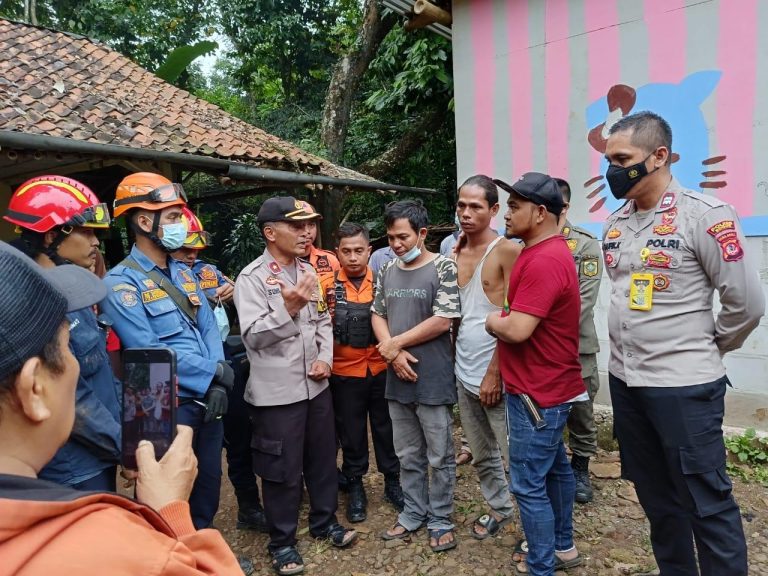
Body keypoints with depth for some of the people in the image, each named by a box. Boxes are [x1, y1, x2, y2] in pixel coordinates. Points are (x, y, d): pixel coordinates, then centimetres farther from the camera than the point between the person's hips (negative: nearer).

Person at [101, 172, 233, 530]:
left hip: (206, 401, 7)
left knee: (208, 484, 22)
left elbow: (208, 328, 6)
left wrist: (217, 384, -9)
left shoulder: (184, 274, 10)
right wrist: (215, 373, -14)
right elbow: (149, 353, -21)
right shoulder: (122, 283, -14)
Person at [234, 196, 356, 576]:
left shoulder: (308, 272, 8)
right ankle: (282, 541, 28)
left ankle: (324, 521, 40)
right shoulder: (251, 278, -13)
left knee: (323, 458, 19)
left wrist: (325, 358, -2)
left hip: (316, 385, 6)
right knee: (283, 470, 7)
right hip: (276, 392, -6)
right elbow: (253, 335, -20)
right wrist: (289, 308, -32)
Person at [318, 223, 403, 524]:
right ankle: (355, 487, 31)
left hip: (382, 370, 1)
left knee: (386, 428, 14)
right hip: (345, 373, -1)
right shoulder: (326, 284, -5)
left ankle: (393, 482, 33)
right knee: (351, 432, 13)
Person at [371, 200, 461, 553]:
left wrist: (394, 343, -10)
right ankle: (414, 514, 34)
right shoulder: (387, 271, 8)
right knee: (408, 456, 17)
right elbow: (378, 315, 10)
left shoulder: (443, 268, -9)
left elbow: (442, 321, -16)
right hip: (398, 379, 5)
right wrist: (394, 354, -7)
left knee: (440, 457, 9)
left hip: (433, 380, -5)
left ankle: (440, 520, 26)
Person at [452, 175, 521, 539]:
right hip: (464, 372, 7)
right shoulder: (454, 252, 8)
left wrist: (494, 372, -16)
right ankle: (499, 508, 40)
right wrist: (454, 359, 11)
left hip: (496, 374, -6)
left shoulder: (507, 251, -12)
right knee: (481, 454, 20)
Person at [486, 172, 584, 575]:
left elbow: (516, 330, -29)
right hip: (547, 387, 11)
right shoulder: (542, 253, 12)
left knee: (529, 485, 1)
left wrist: (491, 321, -9)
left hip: (537, 393, -11)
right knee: (553, 468, 22)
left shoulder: (543, 261, -24)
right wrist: (502, 319, -3)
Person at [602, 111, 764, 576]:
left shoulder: (705, 215, -13)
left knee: (707, 503, 7)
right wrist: (631, 354, 14)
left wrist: (708, 349, 2)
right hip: (624, 380, 7)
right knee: (656, 497, 20)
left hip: (684, 385, -6)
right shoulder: (615, 224, 6)